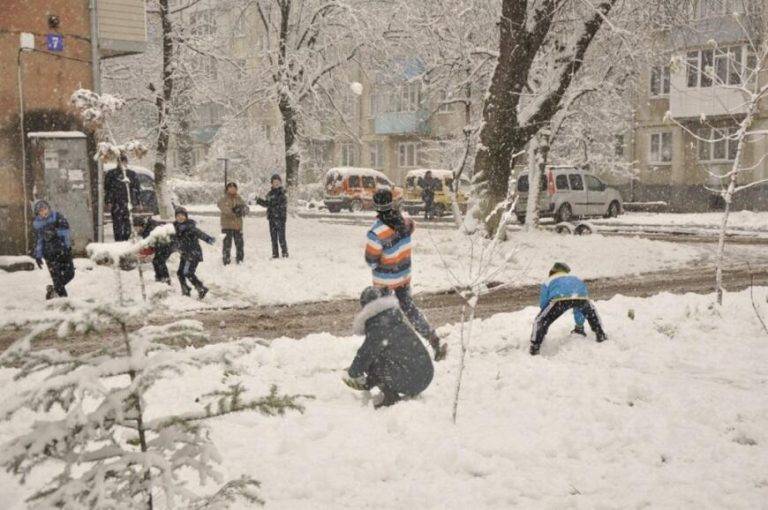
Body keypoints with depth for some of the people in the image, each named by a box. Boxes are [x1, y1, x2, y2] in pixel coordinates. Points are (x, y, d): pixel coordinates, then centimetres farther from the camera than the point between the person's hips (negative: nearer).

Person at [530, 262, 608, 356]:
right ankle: (600, 335, 41)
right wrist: (579, 326, 69)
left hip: (560, 299, -3)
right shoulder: (577, 279, 48)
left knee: (541, 321, 12)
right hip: (581, 297, 3)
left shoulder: (549, 282, 39)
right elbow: (580, 309, 56)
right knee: (591, 312, 38)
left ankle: (534, 347, -3)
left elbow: (543, 305, 40)